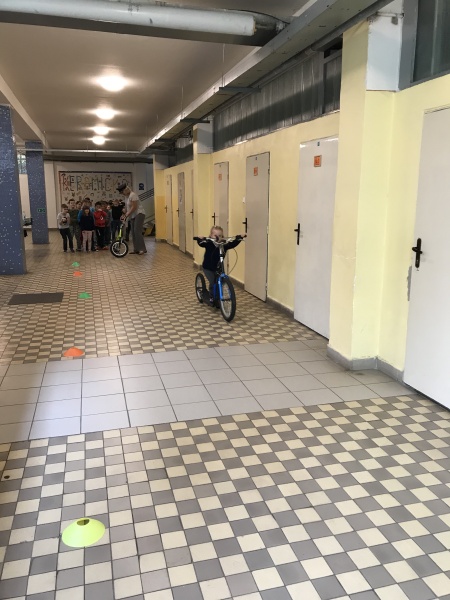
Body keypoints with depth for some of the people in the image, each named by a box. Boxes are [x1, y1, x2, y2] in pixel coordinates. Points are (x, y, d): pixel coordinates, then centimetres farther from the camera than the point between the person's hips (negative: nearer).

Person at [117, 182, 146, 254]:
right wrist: (124, 215, 4)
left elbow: (134, 207, -19)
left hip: (139, 214, -10)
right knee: (133, 233, 5)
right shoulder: (127, 196, 15)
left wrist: (126, 215, -19)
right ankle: (136, 249, 6)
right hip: (133, 216, 10)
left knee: (137, 231, -19)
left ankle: (142, 249, -20)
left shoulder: (132, 195, -13)